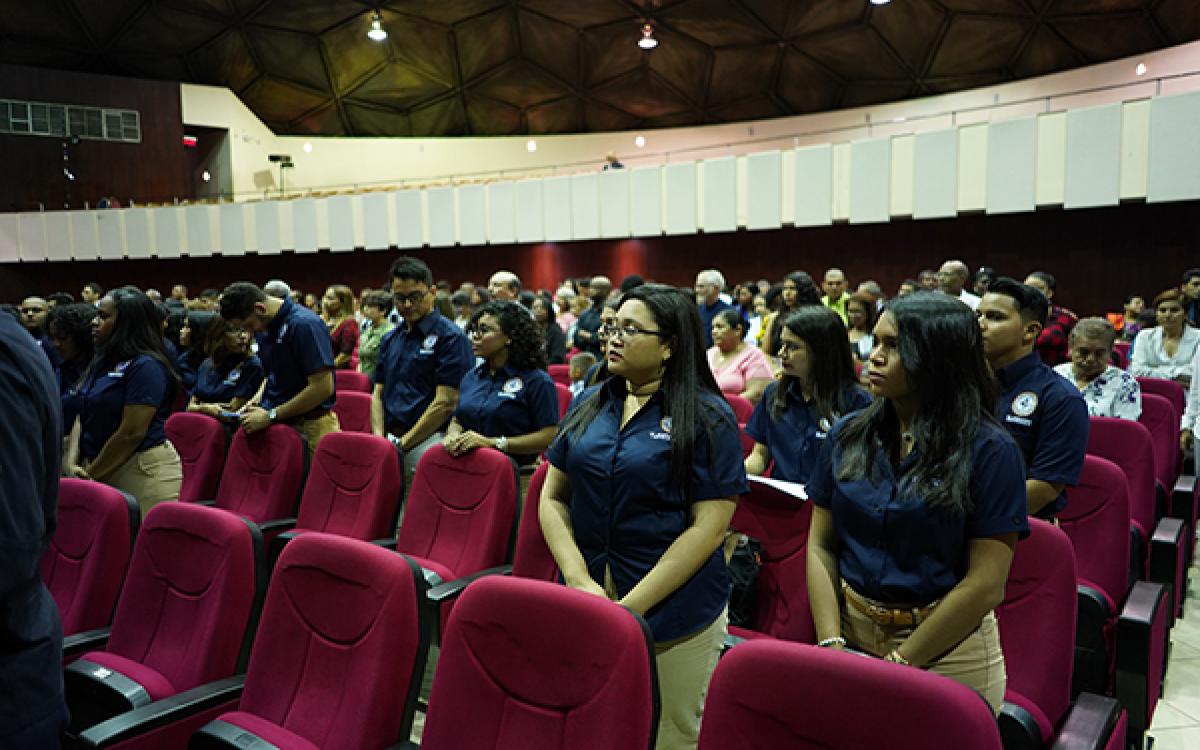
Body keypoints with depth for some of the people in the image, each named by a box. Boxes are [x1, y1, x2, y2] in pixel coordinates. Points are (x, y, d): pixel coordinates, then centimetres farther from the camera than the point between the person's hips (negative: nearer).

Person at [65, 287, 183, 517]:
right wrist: (73, 463, -1)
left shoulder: (146, 366, -14)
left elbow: (132, 432, -18)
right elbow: (83, 416, 13)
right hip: (102, 471, 8)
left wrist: (90, 473, -10)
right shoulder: (102, 362, 13)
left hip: (143, 472, -8)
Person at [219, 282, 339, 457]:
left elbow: (322, 387, -21)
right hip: (276, 423, 8)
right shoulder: (263, 328, 9)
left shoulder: (305, 325, -18)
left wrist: (270, 416, -16)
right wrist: (255, 404, 4)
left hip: (310, 425, -7)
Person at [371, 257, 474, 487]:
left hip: (428, 441, -6)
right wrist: (380, 438, 0)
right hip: (389, 441, 6)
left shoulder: (450, 336, -6)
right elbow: (378, 393, 17)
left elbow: (445, 403, -12)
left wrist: (401, 444, -11)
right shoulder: (391, 339, 17)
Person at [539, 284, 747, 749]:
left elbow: (709, 526, -14)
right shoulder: (590, 404, 5)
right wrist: (579, 581, -10)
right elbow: (553, 497, 5)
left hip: (675, 617, -4)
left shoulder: (707, 416, -9)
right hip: (584, 606, 4)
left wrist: (629, 606, -16)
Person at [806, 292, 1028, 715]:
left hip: (946, 653, -3)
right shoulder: (847, 436, 0)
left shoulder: (989, 451, -12)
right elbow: (820, 547, 0)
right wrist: (831, 644, -11)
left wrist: (898, 662, -15)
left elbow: (985, 584, -15)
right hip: (852, 634, 4)